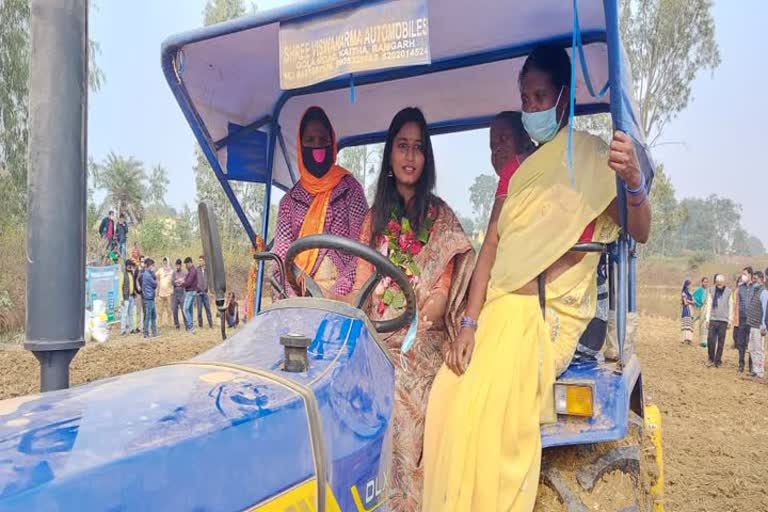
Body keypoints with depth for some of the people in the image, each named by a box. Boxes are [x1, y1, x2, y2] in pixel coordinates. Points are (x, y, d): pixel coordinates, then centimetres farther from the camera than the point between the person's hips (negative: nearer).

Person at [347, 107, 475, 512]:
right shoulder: (374, 218, 16)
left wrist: (410, 328, -15)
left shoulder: (440, 216, 6)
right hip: (378, 335, 2)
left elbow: (444, 288, -2)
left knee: (396, 393, -25)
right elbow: (362, 282, 11)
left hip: (421, 339, -2)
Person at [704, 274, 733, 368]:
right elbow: (709, 305, 7)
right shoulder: (712, 291, 5)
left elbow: (730, 306, 4)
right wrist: (707, 318, 3)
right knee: (710, 339, -3)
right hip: (713, 319, 1)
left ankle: (718, 360, 11)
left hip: (723, 320, -1)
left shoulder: (729, 292, 1)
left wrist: (730, 320, 1)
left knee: (721, 342, 2)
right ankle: (710, 358, 12)